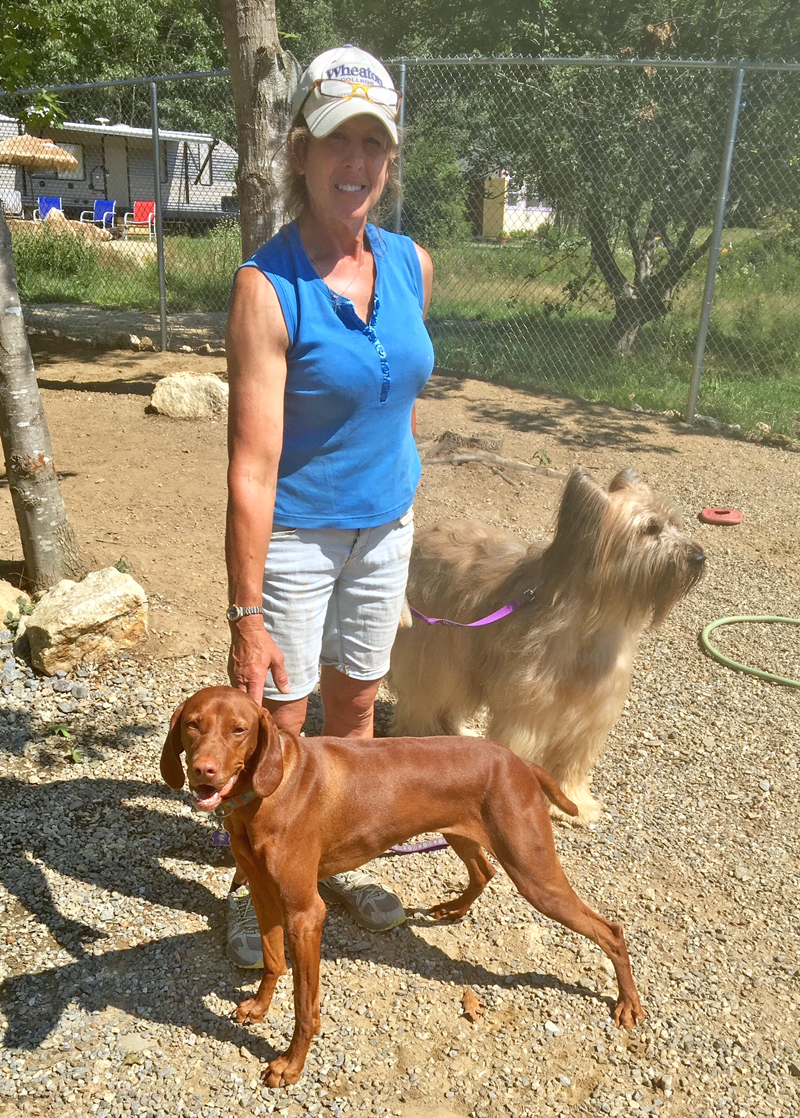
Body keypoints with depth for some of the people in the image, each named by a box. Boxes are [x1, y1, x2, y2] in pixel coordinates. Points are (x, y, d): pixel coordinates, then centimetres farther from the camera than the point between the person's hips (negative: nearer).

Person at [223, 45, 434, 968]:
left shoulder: (410, 266, -1)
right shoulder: (266, 287, -19)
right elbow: (251, 469, -23)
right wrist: (246, 616, -23)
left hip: (384, 527, 6)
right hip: (294, 537, -5)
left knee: (354, 705, 18)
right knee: (276, 724, 7)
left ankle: (336, 861, 39)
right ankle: (252, 884, 32)